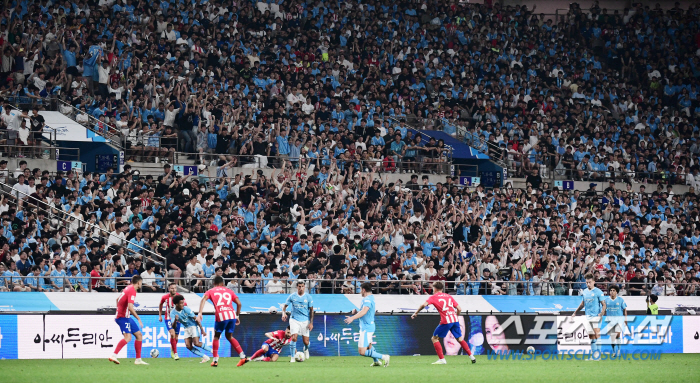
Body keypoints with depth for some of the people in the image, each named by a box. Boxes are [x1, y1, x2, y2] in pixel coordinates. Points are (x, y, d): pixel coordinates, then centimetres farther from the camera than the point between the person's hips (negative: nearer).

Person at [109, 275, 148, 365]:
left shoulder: (128, 288, 13)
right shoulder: (132, 291, -17)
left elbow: (117, 299, 28)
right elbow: (130, 307, -27)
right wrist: (139, 319, -22)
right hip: (123, 317, -10)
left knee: (138, 335, 13)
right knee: (128, 338, -24)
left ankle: (138, 359, 16)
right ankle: (113, 355, -35)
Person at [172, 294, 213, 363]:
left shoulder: (186, 309, -17)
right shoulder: (173, 313, -9)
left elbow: (196, 319, -12)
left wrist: (202, 330, -12)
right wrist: (175, 320, -39)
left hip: (194, 326, -5)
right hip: (186, 328, 5)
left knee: (196, 343, -21)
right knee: (188, 346, -11)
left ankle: (212, 351, -5)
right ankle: (205, 357, -4)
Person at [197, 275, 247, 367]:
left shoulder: (210, 291, 17)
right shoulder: (228, 291, 24)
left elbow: (203, 299, -2)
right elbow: (239, 303, 17)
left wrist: (200, 313, -11)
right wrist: (237, 316, 26)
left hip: (221, 315, -3)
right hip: (232, 314, 3)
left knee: (216, 336, 16)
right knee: (229, 336, 22)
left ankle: (215, 361, 12)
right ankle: (243, 356, 12)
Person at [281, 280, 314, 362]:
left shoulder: (308, 297, -1)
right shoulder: (292, 297, 0)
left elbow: (311, 310, 4)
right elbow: (285, 306, 6)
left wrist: (311, 323, -2)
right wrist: (284, 313, -16)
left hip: (305, 321, 1)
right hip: (294, 319, 0)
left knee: (306, 342, 2)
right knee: (294, 338, -19)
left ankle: (306, 349, 39)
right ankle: (293, 357, -7)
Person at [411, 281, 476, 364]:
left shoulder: (433, 297, 7)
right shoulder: (449, 296, 20)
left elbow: (424, 305, -9)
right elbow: (459, 309, 16)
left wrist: (415, 313, 2)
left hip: (446, 321, -5)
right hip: (455, 319, 5)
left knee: (434, 338, 7)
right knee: (460, 338, 19)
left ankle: (442, 359, -2)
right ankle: (471, 357, 16)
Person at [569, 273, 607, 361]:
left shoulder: (598, 292, -5)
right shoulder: (585, 292, 13)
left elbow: (603, 304, -6)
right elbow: (582, 304, 26)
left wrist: (601, 313, -21)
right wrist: (575, 313, 25)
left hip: (596, 316, -6)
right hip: (588, 317, 6)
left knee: (597, 335, -15)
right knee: (591, 336, 6)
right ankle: (593, 356, 8)